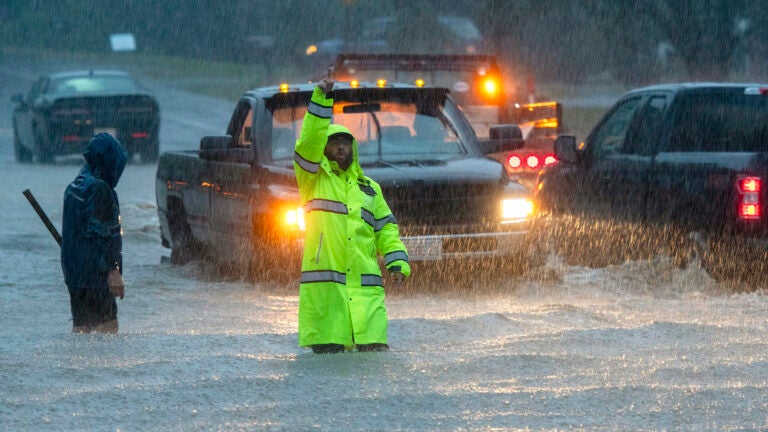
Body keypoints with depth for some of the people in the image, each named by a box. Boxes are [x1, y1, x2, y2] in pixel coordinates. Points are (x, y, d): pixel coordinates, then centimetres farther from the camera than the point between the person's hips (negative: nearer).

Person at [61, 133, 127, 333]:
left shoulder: (76, 186, 14)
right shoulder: (99, 188, -16)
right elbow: (101, 234, -20)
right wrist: (113, 271, -19)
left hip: (74, 272, 10)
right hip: (95, 275, -10)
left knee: (81, 325, 12)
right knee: (106, 325, -8)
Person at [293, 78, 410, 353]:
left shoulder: (369, 188, 24)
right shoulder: (314, 179, 10)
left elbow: (385, 229, 20)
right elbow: (309, 142, -6)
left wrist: (397, 262, 4)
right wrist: (321, 99, -13)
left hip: (364, 283, 3)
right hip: (323, 281, -3)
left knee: (374, 347, -8)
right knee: (327, 351, -7)